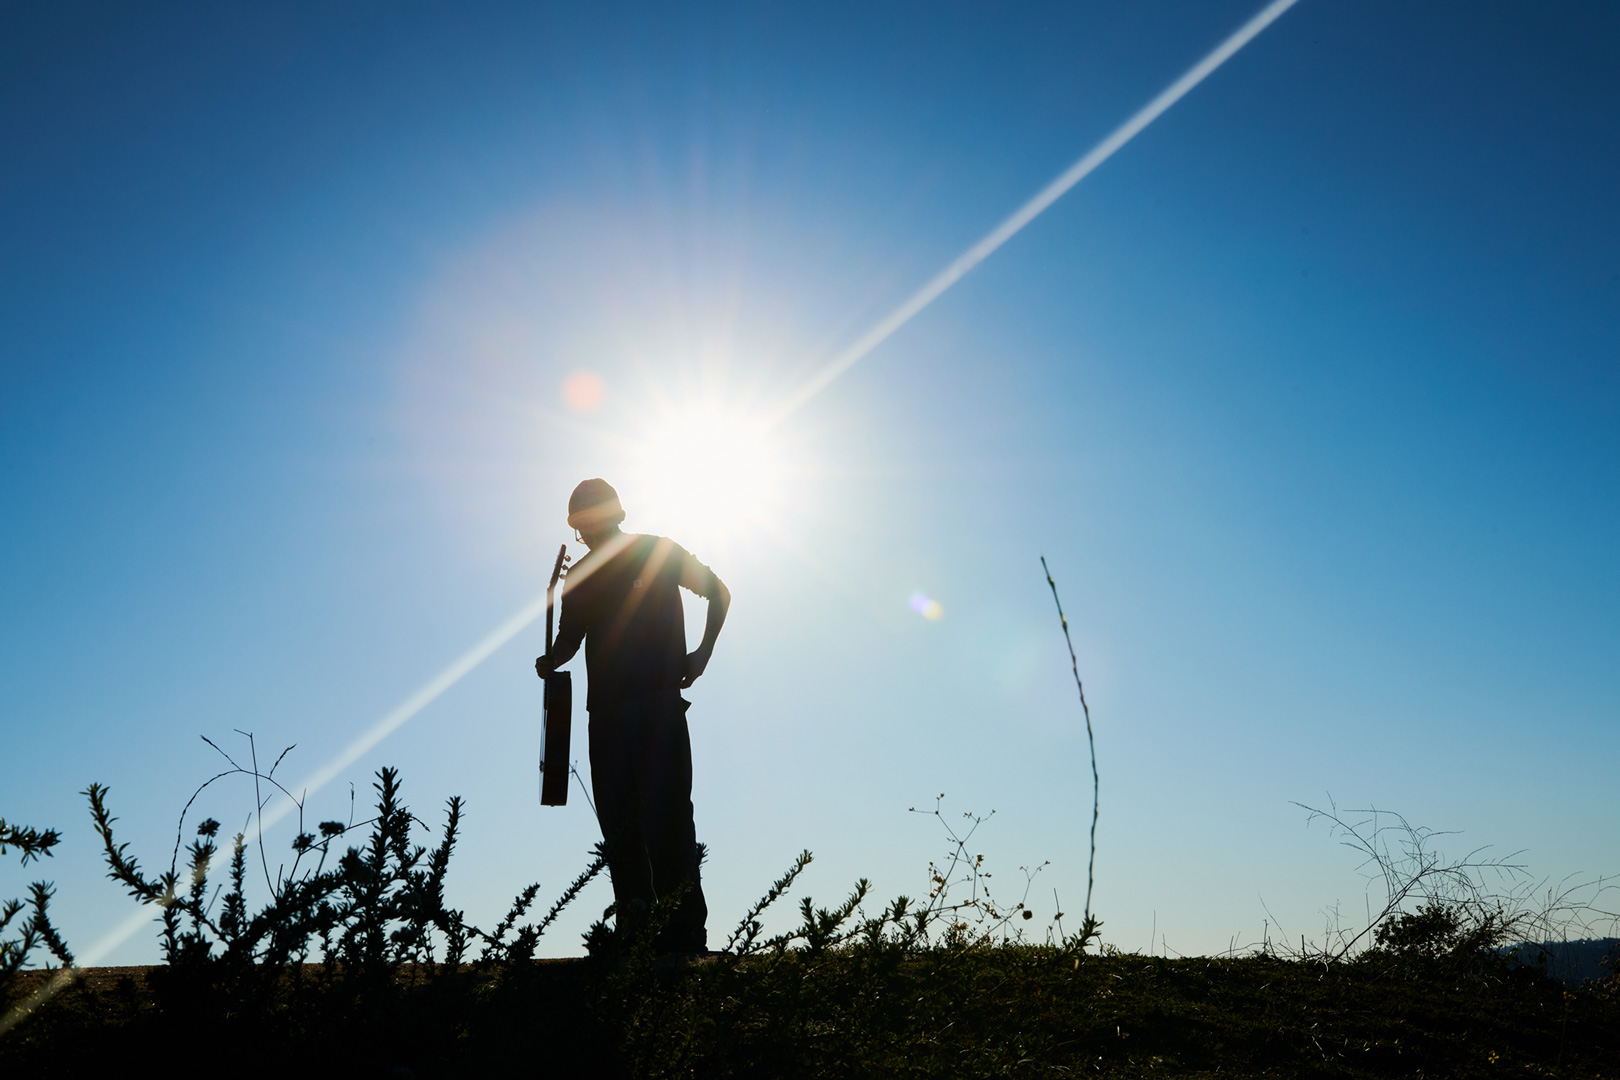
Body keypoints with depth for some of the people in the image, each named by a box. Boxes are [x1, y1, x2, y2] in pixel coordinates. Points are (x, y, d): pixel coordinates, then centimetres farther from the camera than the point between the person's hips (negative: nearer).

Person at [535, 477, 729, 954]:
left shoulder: (661, 554, 3)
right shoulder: (579, 575, 16)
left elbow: (719, 593, 11)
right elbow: (570, 637, 19)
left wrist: (701, 654, 1)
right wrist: (551, 660, -4)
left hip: (660, 700, -5)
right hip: (606, 709, 5)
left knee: (666, 813, -10)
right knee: (616, 817, 1)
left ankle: (683, 931, -9)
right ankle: (636, 930, 7)